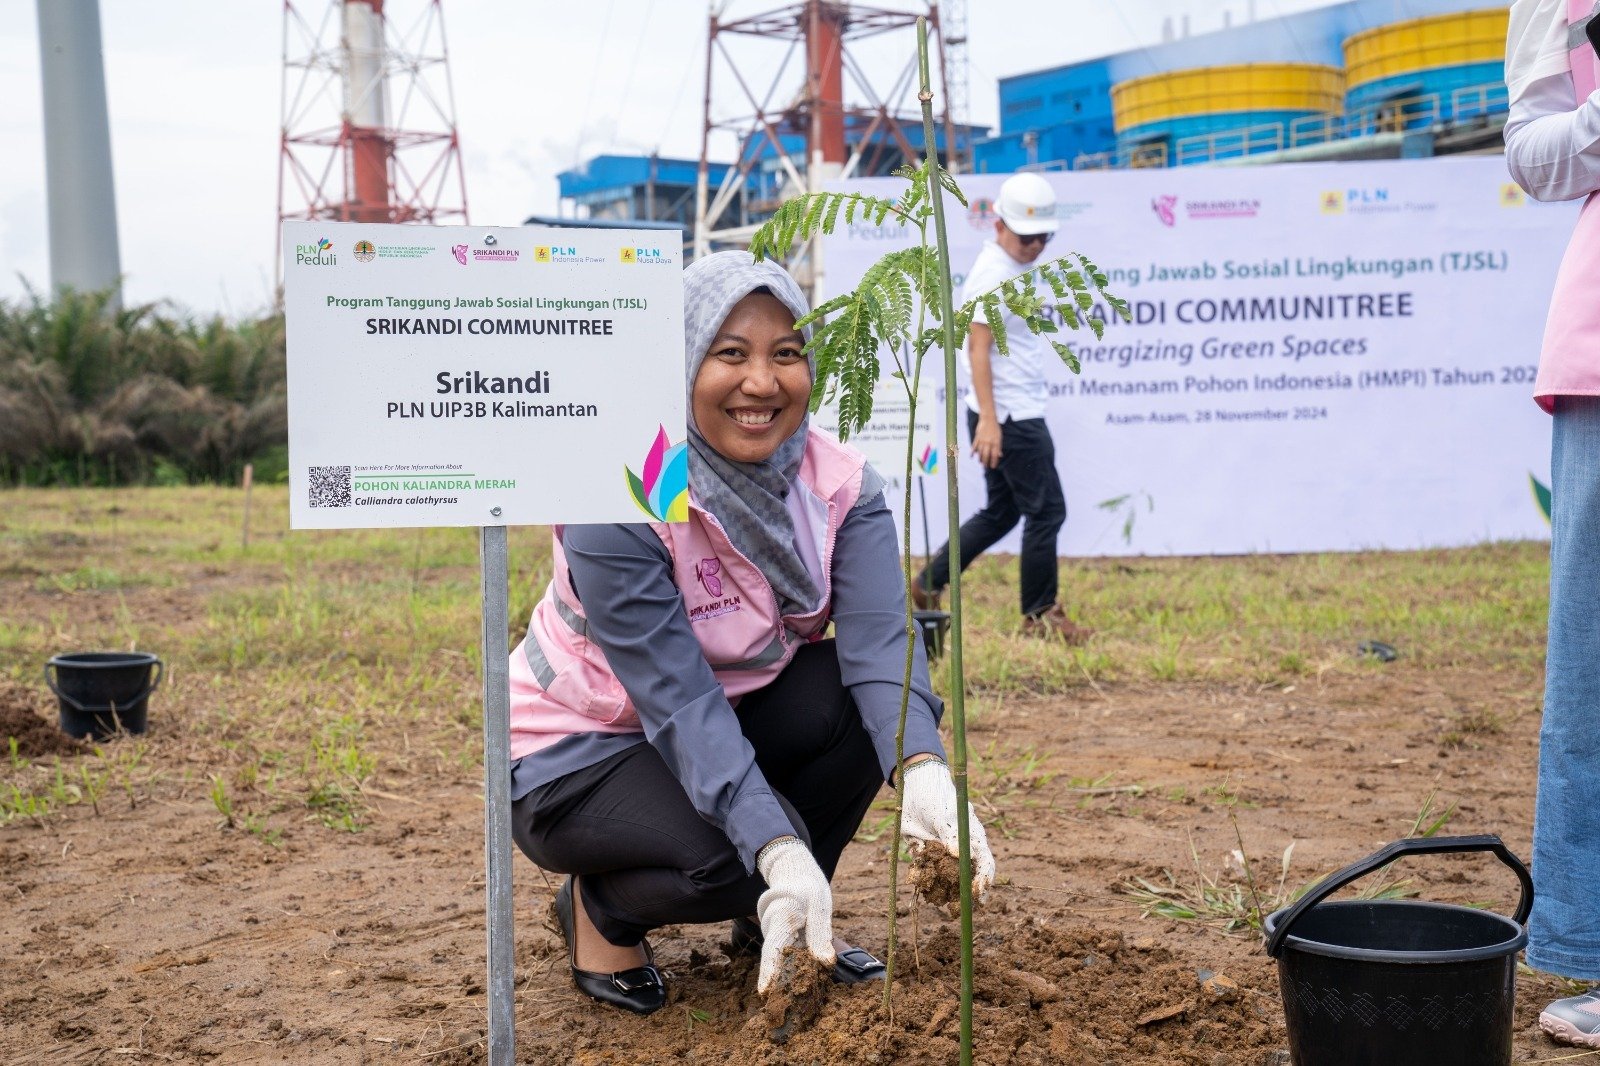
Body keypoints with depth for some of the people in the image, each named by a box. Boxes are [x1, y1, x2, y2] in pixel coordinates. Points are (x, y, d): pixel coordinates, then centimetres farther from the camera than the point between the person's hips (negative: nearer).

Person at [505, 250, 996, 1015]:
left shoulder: (840, 485, -13)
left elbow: (879, 641, -26)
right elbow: (678, 701, -33)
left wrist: (924, 772, -47)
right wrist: (781, 850, -45)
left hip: (732, 719, 6)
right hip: (577, 751, -5)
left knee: (871, 699, -21)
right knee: (736, 857, -32)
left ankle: (780, 918, 1)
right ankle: (597, 908, 2)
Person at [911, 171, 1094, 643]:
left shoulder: (1016, 267, 14)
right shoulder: (994, 274, -16)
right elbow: (978, 347, -21)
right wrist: (988, 420, -26)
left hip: (1019, 414, 10)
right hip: (1010, 417, -10)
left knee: (1001, 511, 15)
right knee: (1046, 511, -2)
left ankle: (927, 587, 20)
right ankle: (1040, 614, 9)